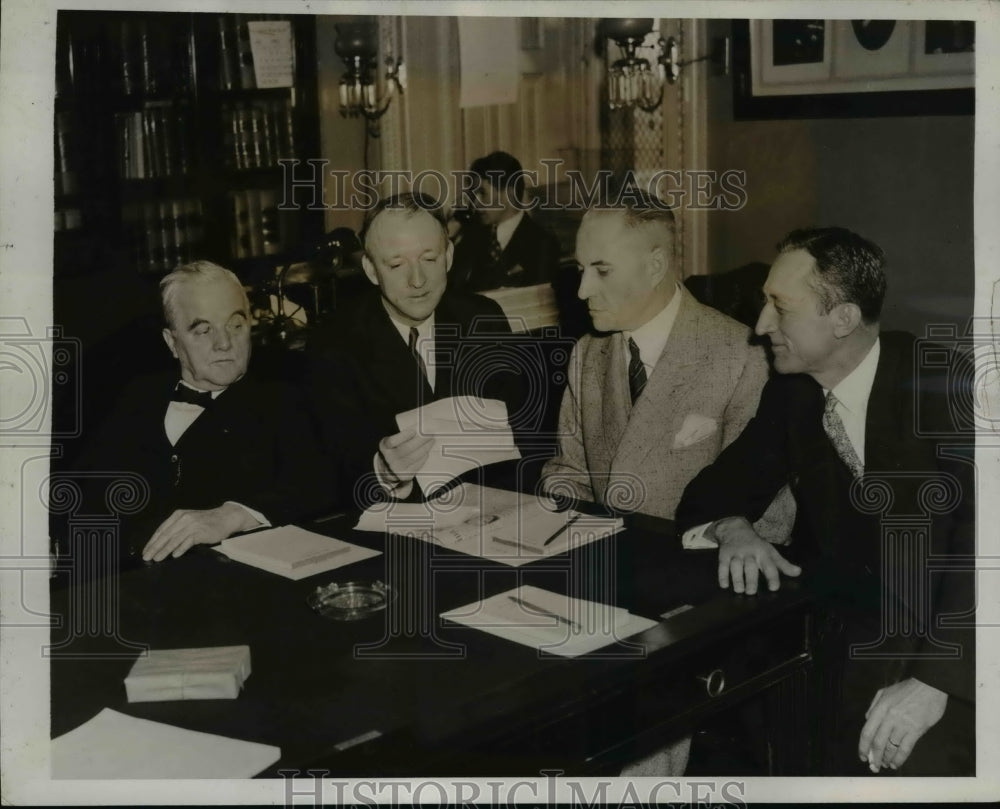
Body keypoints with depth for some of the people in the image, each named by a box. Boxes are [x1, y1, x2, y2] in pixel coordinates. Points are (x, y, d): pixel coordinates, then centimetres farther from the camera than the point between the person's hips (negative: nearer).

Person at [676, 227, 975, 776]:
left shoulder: (944, 385, -13)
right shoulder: (791, 391, 4)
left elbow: (982, 537, -21)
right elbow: (715, 491, 10)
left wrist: (934, 680, -31)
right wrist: (731, 528, -14)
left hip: (940, 633, -4)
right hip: (827, 617, 5)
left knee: (914, 759, -28)